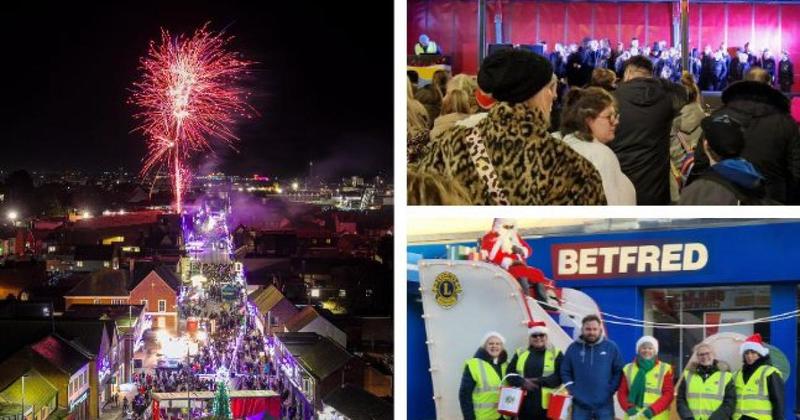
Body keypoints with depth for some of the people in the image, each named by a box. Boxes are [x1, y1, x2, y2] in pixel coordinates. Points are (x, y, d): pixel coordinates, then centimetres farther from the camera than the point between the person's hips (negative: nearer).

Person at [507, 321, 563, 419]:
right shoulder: (520, 354, 14)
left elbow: (560, 377, -7)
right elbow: (510, 373, 6)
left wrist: (540, 381, -18)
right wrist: (522, 382, -13)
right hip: (525, 404, 3)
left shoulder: (555, 354, 4)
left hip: (547, 405, -3)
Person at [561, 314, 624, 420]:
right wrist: (572, 390, -5)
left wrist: (610, 390, -7)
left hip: (604, 404, -1)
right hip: (580, 404, 1)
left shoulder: (611, 347, 0)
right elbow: (565, 372, 6)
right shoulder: (573, 348, 2)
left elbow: (618, 371, 3)